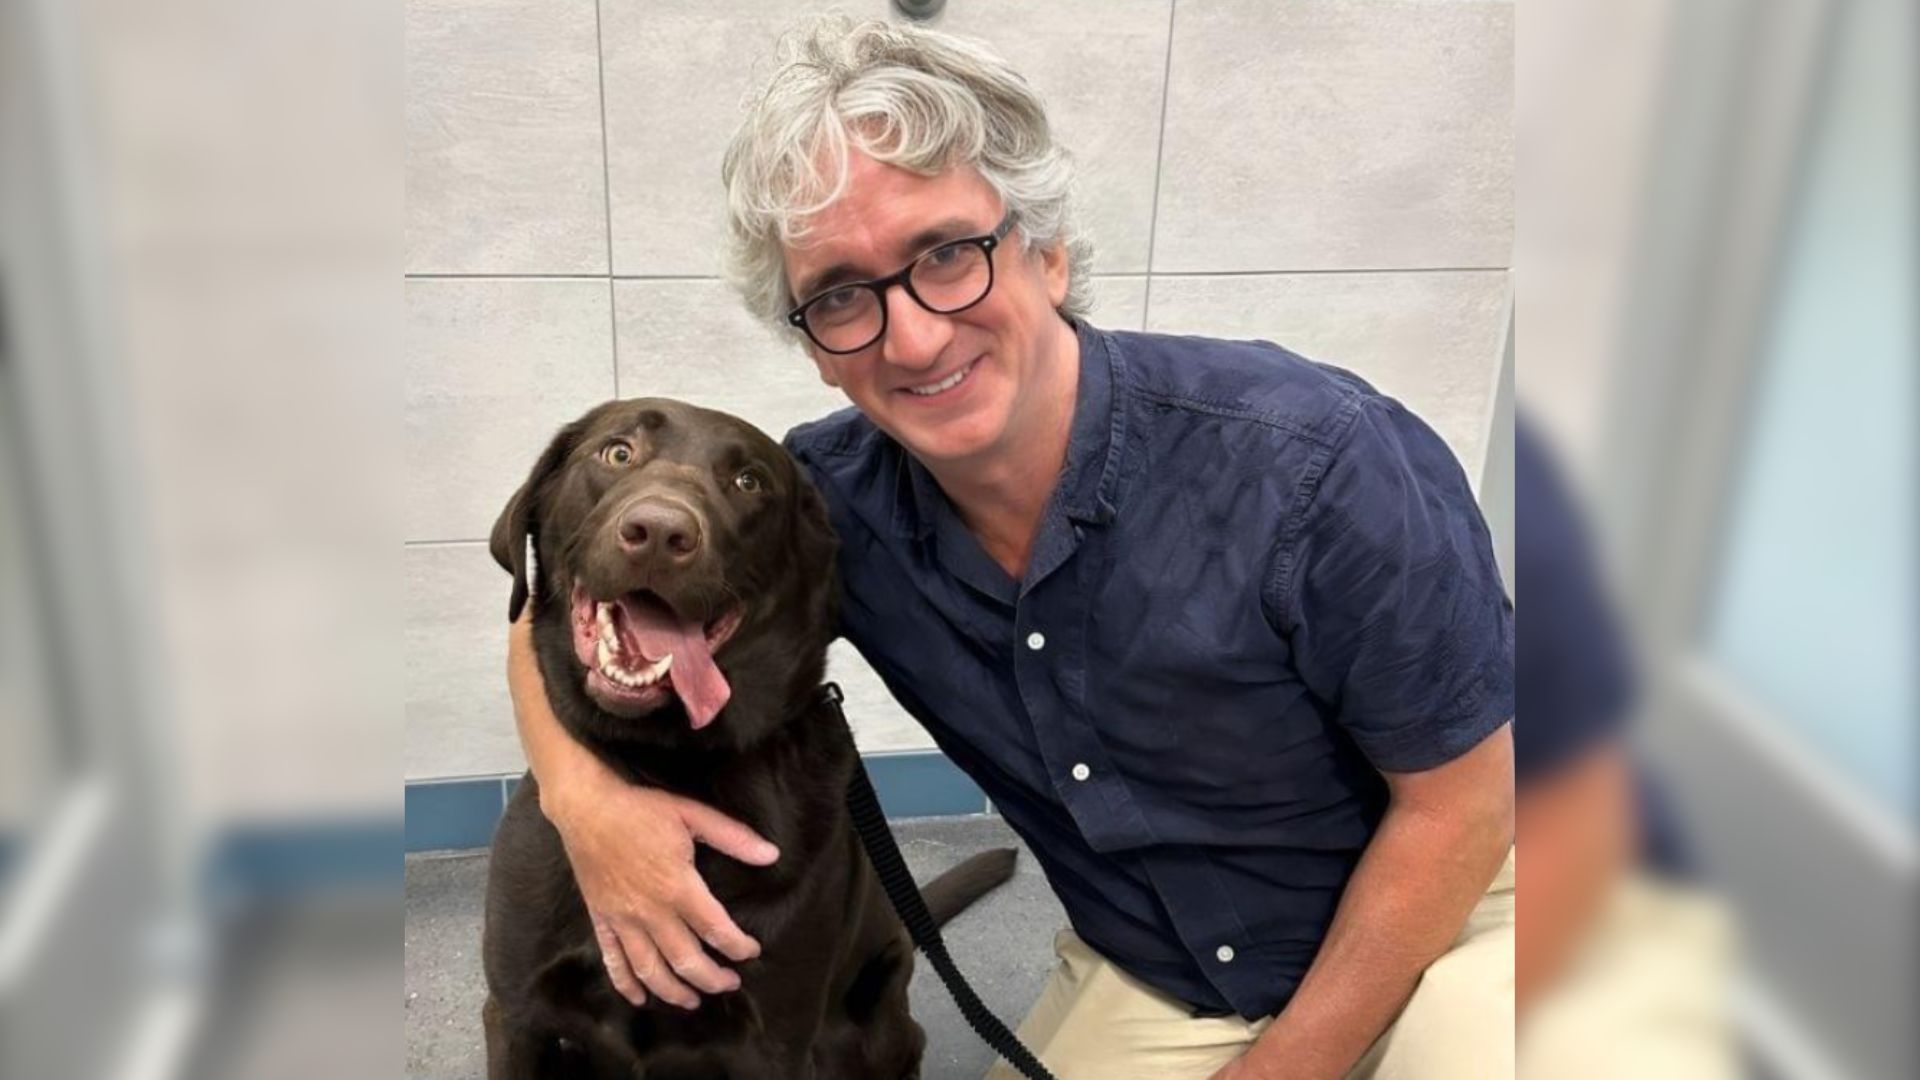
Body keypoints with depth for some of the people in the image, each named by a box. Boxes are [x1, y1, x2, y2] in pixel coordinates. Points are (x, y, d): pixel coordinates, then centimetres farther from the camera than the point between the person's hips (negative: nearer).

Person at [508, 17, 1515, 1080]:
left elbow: (1464, 797, -18)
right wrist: (582, 792, -24)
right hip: (1143, 980, 4)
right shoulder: (828, 500, -16)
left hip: (1428, 918, -3)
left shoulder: (1314, 463, -29)